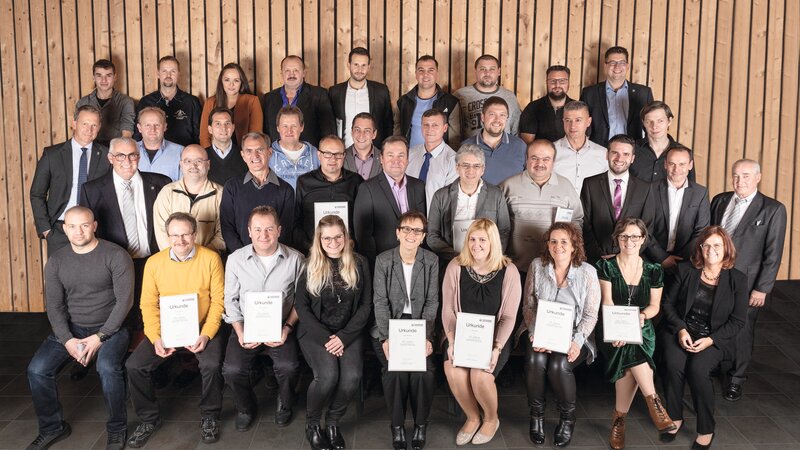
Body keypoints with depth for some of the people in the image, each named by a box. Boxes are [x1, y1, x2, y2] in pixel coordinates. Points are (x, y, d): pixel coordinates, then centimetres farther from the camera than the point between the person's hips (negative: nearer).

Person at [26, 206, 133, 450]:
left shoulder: (116, 256, -9)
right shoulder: (56, 262, 5)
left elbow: (125, 300, -13)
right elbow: (55, 306, 3)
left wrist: (99, 337, -18)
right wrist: (67, 340, -14)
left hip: (110, 327, -4)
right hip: (69, 329, 4)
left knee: (107, 367, -33)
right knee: (37, 370, -17)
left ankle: (117, 429, -8)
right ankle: (52, 427, 9)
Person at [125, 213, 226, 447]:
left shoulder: (211, 259, -7)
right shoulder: (154, 263, -1)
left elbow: (218, 300, -6)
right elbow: (148, 304, 0)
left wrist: (206, 334, -17)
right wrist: (156, 337, -14)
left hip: (202, 328, -2)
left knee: (211, 364, -28)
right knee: (134, 365, -14)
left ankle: (209, 416, 0)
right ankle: (150, 419, 11)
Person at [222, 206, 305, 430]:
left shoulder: (294, 259, -4)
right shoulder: (236, 259, -1)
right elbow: (230, 300, 6)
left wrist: (288, 327, -11)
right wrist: (240, 331, -6)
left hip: (280, 327, -1)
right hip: (246, 326, 1)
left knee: (288, 367, -26)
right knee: (232, 370, -22)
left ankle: (284, 405, 9)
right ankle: (245, 408, 12)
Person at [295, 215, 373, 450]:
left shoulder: (359, 263, 3)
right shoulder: (311, 265, 0)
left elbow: (366, 304, 2)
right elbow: (301, 305, -2)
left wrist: (344, 337, -10)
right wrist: (325, 337, -13)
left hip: (349, 332, 1)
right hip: (316, 331, -1)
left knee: (352, 376, -25)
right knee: (328, 375, -28)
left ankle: (332, 422, 3)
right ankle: (312, 423, 0)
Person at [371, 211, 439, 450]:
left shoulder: (431, 261, 0)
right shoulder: (383, 260, -3)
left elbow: (432, 302, -1)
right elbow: (380, 302, -5)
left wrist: (426, 336, -13)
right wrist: (386, 338, -16)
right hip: (389, 326, -1)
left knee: (423, 372, -23)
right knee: (395, 371, -25)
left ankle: (421, 424, 1)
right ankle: (397, 425, -1)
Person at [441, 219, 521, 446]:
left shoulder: (508, 272, -6)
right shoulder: (455, 267, -2)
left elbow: (508, 316, -6)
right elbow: (448, 310, -1)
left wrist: (497, 348, -18)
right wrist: (451, 341, -15)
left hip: (494, 336, -2)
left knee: (480, 376, -26)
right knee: (453, 371, -25)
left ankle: (491, 418, 8)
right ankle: (472, 417, 5)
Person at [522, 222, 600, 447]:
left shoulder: (587, 273, -6)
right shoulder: (537, 266, -1)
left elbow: (590, 315, -3)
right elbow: (528, 306, 2)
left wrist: (577, 341, -19)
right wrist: (536, 334, -14)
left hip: (574, 335, -2)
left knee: (559, 365, -31)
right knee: (536, 360, -30)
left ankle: (568, 419, -3)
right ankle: (536, 415, -7)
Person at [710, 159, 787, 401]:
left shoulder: (773, 209, -5)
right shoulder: (719, 201, 7)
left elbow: (773, 253, -6)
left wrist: (762, 289, -9)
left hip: (745, 283, -3)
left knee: (741, 334, 7)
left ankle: (736, 380, 25)